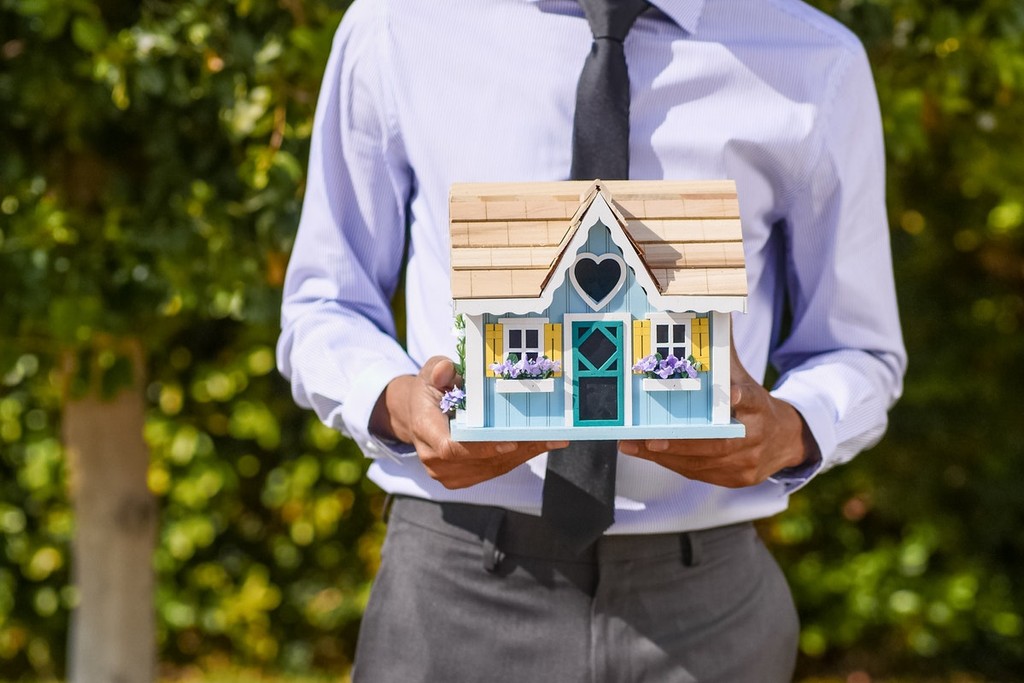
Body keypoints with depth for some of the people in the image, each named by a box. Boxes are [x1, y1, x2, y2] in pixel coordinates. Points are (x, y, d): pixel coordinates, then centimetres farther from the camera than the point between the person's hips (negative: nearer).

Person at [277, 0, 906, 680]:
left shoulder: (818, 64, -2)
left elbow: (860, 357, 7)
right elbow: (322, 311, 6)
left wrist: (789, 431, -16)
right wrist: (395, 403, -17)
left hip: (701, 600, 1)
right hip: (456, 587, 0)